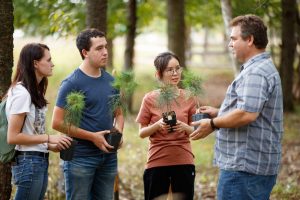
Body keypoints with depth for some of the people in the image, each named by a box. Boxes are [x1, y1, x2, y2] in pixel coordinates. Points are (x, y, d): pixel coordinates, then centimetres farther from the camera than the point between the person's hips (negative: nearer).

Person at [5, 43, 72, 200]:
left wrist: (50, 146, -1)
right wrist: (49, 138, -16)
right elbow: (12, 137, -17)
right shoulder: (21, 93, -15)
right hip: (28, 162, -9)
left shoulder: (34, 91, 13)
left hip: (40, 161, 9)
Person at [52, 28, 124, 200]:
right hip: (80, 158, -6)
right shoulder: (72, 83, -9)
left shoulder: (111, 81, 10)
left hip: (108, 157, 6)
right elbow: (57, 123, -12)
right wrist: (93, 137, -15)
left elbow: (118, 114, 21)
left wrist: (119, 132, -2)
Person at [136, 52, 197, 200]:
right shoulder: (150, 99, -2)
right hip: (157, 162, -1)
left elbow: (195, 131, 8)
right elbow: (141, 133, 2)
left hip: (183, 162, 1)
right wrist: (157, 125, -17)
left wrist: (185, 127, -13)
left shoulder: (188, 98, 3)